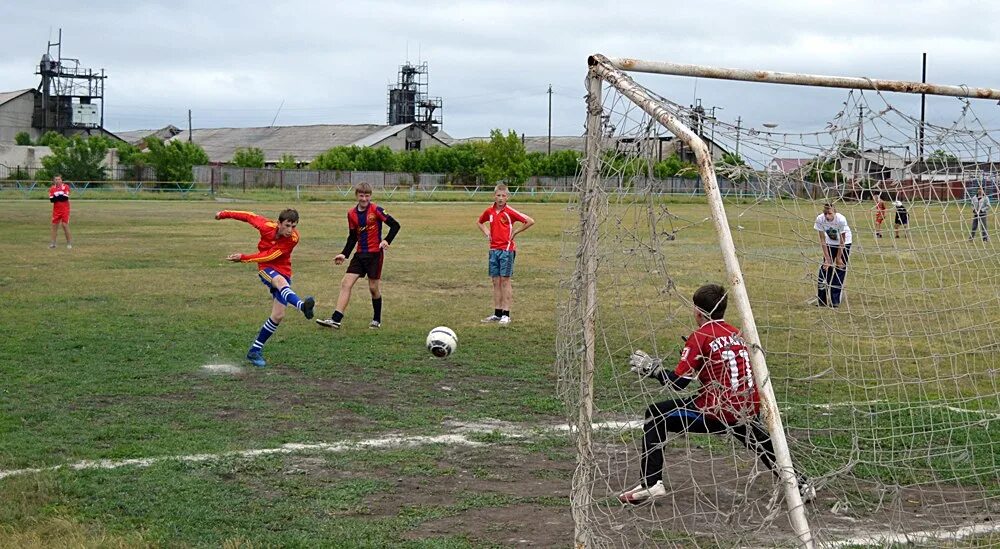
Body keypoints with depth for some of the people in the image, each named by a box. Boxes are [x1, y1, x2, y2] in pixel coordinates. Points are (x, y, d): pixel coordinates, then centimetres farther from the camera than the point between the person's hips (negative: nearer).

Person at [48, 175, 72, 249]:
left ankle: (69, 243, 0)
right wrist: (61, 196, -20)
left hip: (65, 209, -4)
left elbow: (66, 197, -16)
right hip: (56, 209, 4)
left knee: (65, 225, -9)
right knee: (54, 225, 5)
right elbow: (51, 200, -5)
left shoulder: (66, 187, -5)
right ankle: (53, 243, 13)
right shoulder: (52, 189, 5)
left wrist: (57, 196, -16)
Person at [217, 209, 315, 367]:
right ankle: (302, 305, -71)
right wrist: (225, 214, 10)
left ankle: (255, 351, 9)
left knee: (278, 316, -7)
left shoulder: (293, 238, -17)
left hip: (283, 272, 2)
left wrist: (243, 258, -17)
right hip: (266, 269, -2)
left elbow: (269, 256, -17)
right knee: (281, 281, -37)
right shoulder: (266, 227, -16)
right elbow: (250, 216, 2)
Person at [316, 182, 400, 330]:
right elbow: (352, 237, 13)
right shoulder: (352, 214, 5)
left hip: (375, 253, -5)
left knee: (373, 287, 1)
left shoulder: (376, 210, -11)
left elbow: (395, 225, -10)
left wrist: (387, 240, -23)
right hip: (360, 254, 5)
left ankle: (377, 320, 21)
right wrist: (344, 254, 4)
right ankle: (336, 320, -7)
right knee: (346, 283, -4)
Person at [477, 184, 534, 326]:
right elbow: (480, 222, 27)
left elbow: (530, 221, -11)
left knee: (505, 280, -5)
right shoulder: (489, 211, 6)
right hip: (494, 249, 5)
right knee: (496, 281, 7)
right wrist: (487, 233, 10)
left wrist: (515, 232, -8)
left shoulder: (510, 211, -9)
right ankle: (497, 313, 13)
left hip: (507, 249, -5)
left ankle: (506, 314, -3)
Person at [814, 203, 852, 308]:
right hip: (830, 243, 3)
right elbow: (822, 240, -17)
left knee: (840, 268, -7)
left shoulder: (841, 220, -33)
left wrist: (838, 258, -16)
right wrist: (827, 258, -18)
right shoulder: (820, 219, -25)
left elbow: (842, 241, -22)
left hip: (844, 243, -3)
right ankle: (822, 300, 2)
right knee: (825, 268, -4)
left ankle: (835, 301, -2)